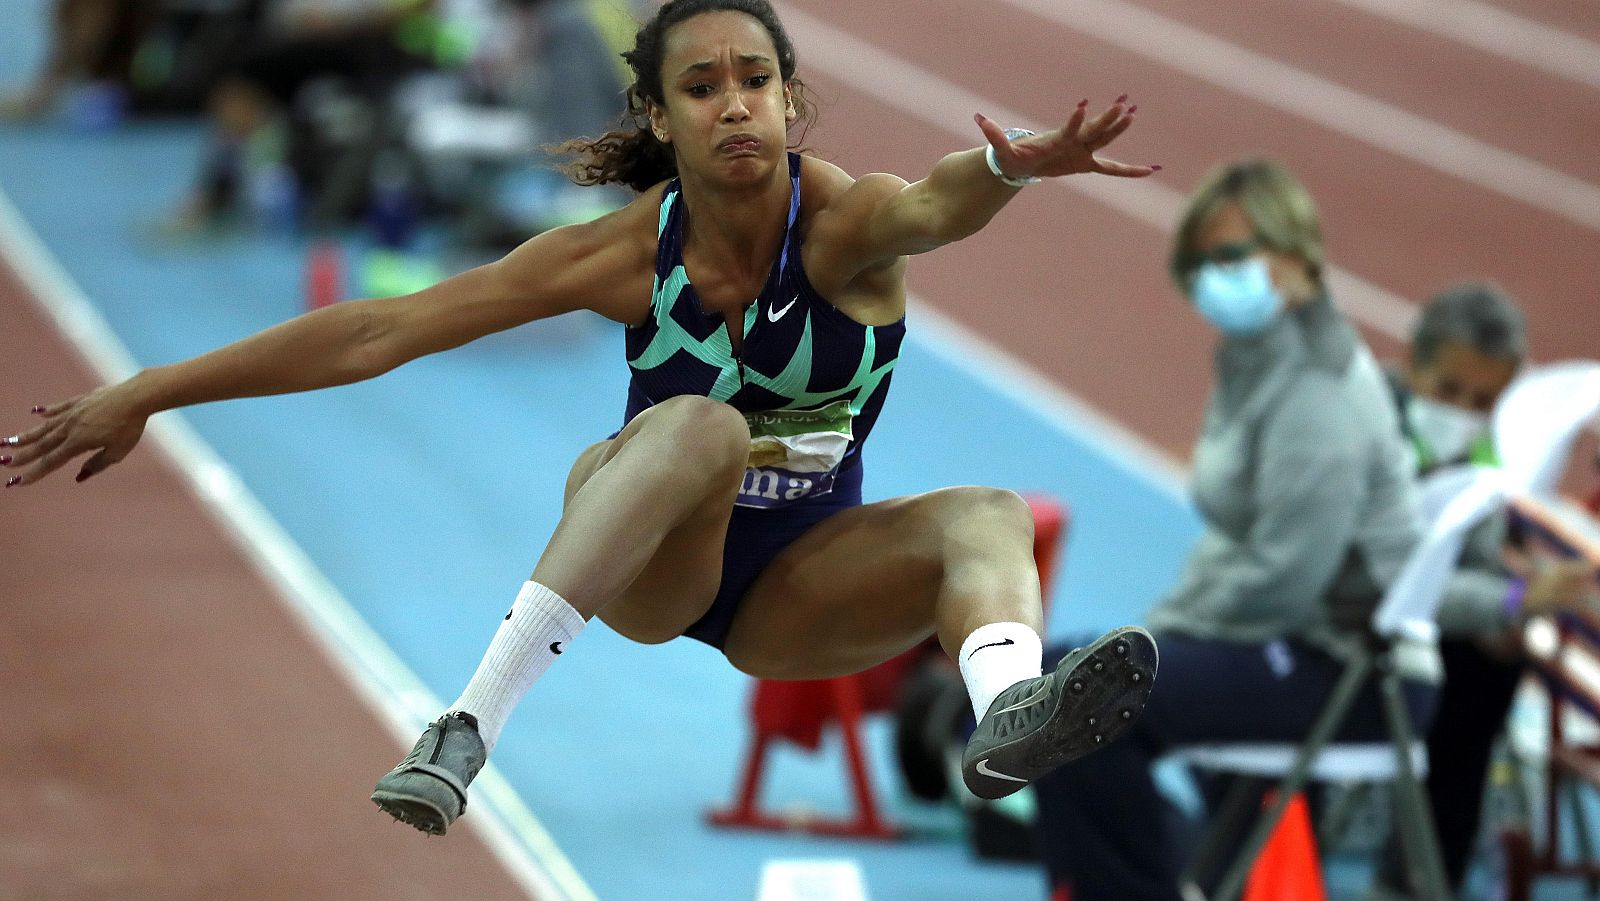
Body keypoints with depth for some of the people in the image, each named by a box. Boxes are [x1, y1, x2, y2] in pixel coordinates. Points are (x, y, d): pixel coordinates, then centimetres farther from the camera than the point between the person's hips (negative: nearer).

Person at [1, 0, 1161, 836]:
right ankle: (475, 721, -46)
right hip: (643, 565, -1)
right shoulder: (631, 251, -14)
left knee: (984, 518, -28)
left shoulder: (840, 222, -18)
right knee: (699, 426, -33)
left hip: (789, 593, 1)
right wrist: (148, 394, -15)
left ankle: (1007, 709, -63)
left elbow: (928, 208, -43)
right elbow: (386, 329, -14)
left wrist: (1005, 167, -68)